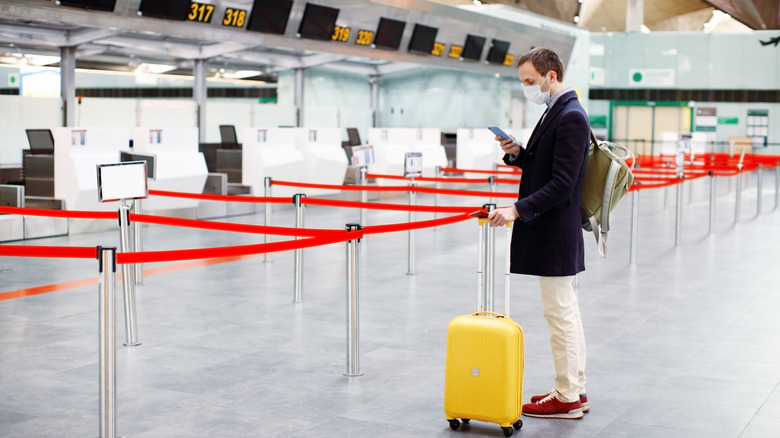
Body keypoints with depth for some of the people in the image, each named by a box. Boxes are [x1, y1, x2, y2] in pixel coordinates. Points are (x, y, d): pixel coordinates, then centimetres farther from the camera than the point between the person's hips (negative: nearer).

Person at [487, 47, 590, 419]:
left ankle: (566, 398, 6)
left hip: (555, 233, -11)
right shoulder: (557, 111, 14)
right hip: (553, 233, 11)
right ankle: (575, 389, 24)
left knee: (560, 313, -3)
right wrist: (517, 153, 1)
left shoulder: (571, 117, -18)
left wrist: (517, 210, -25)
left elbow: (561, 183, -23)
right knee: (566, 310, 15)